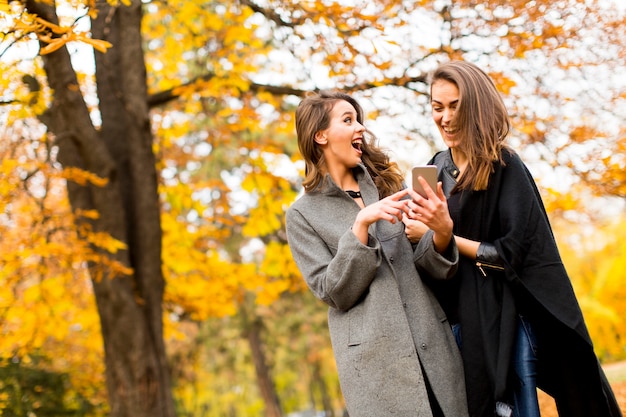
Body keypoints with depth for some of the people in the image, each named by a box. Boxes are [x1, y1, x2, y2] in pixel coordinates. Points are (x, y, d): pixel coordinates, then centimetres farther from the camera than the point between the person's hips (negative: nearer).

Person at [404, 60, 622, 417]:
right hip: (454, 318, 6)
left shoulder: (505, 167, -8)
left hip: (502, 321, -5)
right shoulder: (436, 169, 9)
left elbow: (512, 254, -13)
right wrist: (415, 227, -5)